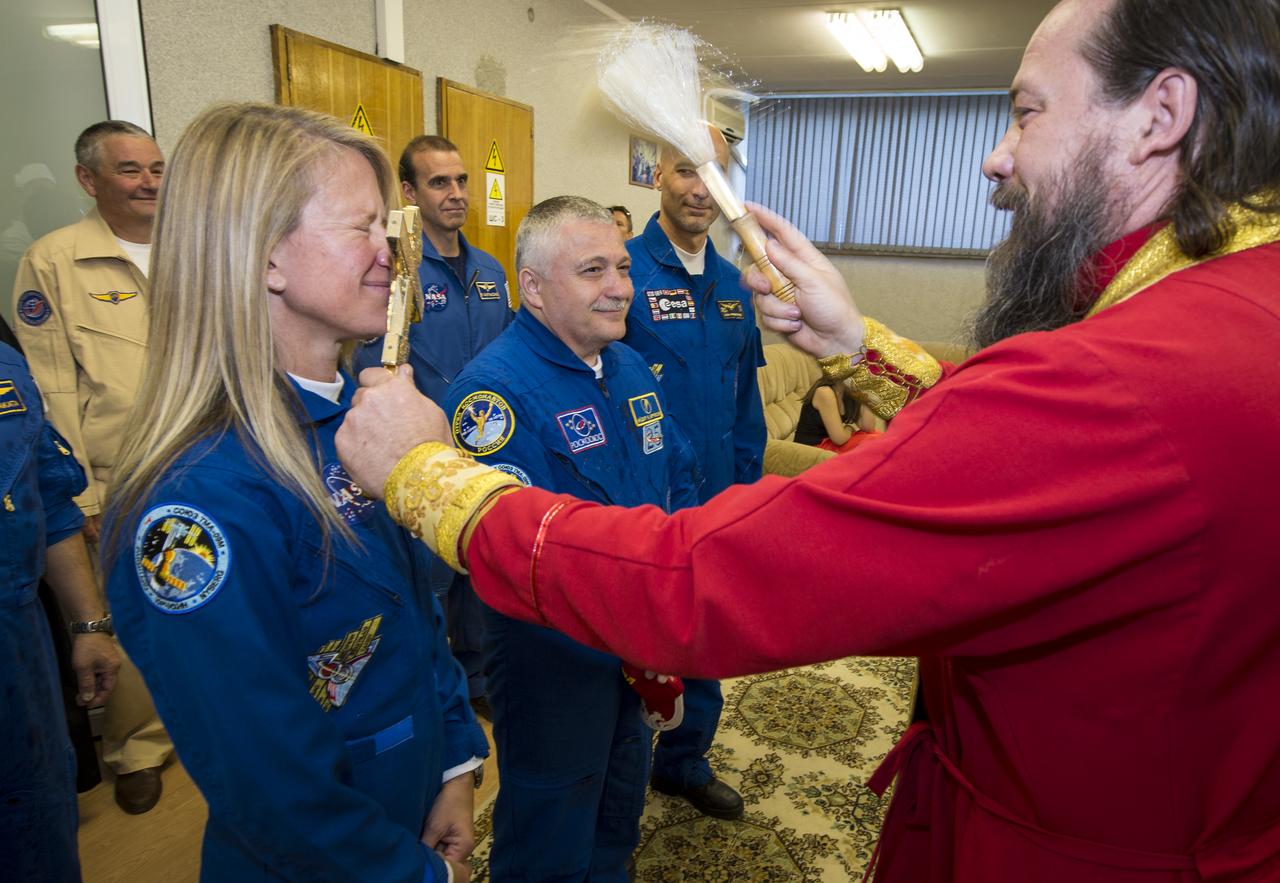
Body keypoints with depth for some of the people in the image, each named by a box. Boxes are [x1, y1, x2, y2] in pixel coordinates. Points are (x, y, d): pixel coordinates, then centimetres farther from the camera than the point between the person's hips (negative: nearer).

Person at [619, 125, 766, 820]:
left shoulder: (733, 285, 7)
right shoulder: (622, 272, -13)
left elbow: (744, 398, 12)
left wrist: (745, 482, 10)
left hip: (716, 503, 6)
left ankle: (685, 763, 43)